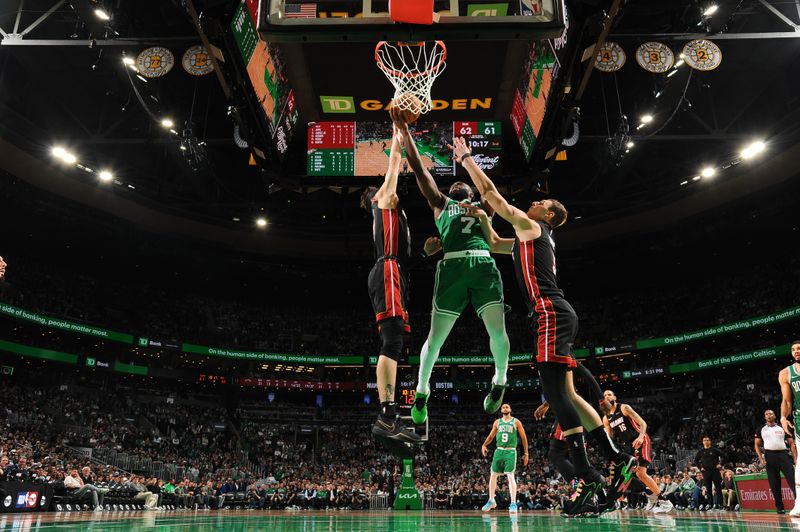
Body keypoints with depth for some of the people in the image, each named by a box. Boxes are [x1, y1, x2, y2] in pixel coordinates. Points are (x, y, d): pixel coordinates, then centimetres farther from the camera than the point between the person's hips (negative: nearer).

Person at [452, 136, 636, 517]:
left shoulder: (530, 226, 2)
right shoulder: (529, 237, 28)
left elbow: (491, 193, 1)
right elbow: (495, 246, 42)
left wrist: (465, 158, 9)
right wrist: (482, 218, 29)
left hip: (552, 314, -10)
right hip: (555, 316, 10)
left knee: (554, 390, -16)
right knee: (565, 394, 10)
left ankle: (586, 477, -17)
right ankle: (617, 460, 14)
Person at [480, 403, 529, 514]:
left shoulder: (516, 422, 3)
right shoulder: (497, 422, 12)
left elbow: (524, 438, 4)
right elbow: (491, 436, 15)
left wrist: (526, 454, 1)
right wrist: (484, 445, -4)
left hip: (510, 451, -4)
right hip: (499, 451, 4)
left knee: (510, 476, -14)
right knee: (493, 475, 6)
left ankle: (513, 503, -11)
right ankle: (491, 501, 19)